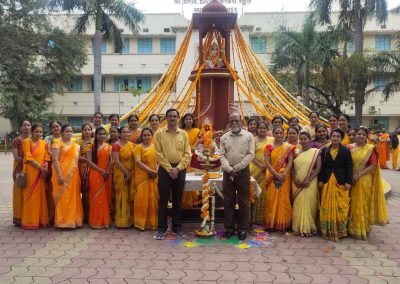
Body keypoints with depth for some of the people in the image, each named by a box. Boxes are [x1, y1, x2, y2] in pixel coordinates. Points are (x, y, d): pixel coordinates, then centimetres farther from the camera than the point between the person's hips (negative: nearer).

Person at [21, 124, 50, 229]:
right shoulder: (27, 141, -5)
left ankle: (41, 220, 16)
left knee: (40, 196, 8)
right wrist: (41, 168, -15)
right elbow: (28, 158, -13)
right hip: (30, 172, -5)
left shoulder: (43, 143, 12)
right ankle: (30, 222, 7)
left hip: (41, 173, 5)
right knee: (31, 196, -1)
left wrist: (45, 169, -8)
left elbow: (46, 157, 8)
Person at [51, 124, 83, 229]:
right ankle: (62, 221, 3)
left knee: (73, 198, 8)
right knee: (63, 197, -4)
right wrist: (59, 175, -20)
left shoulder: (75, 145, 18)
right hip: (62, 174, -6)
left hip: (73, 175, 6)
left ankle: (73, 220, 16)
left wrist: (78, 176, 12)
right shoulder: (58, 143, -2)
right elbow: (55, 159, -11)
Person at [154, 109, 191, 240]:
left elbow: (187, 154, 2)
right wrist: (169, 168, -11)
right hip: (164, 169, -1)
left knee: (178, 199, 8)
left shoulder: (183, 134, 5)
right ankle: (162, 228, 10)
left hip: (180, 169, 2)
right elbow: (159, 153, -5)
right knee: (163, 199, 0)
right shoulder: (160, 133, 0)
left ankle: (177, 227, 17)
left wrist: (177, 168, -10)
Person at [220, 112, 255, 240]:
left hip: (243, 171, -2)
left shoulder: (248, 136, 1)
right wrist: (229, 169, -11)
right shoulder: (224, 137, 8)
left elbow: (250, 154, -5)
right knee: (228, 201, 6)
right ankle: (229, 228, 16)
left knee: (243, 201, 3)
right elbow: (222, 155, 3)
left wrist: (237, 168, -10)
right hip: (228, 172, 2)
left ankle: (242, 229, 12)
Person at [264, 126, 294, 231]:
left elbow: (290, 162, -1)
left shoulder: (288, 147, 5)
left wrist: (284, 174, -15)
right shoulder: (269, 146, 4)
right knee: (272, 199, 1)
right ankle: (271, 223, 9)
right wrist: (276, 173, -14)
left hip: (284, 177, 0)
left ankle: (283, 223, 10)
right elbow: (267, 162, -3)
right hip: (272, 176, 0)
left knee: (283, 199, 1)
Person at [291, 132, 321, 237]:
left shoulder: (316, 152, 1)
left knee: (309, 205, -1)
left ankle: (309, 228, 11)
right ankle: (298, 228, 11)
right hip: (297, 184, 3)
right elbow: (292, 167, 9)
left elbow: (318, 168, -5)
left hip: (310, 184, -3)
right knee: (297, 205, 3)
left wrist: (309, 180, -12)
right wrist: (295, 179, -6)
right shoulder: (296, 152, 11)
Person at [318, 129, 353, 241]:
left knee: (340, 207, 0)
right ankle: (328, 231, 14)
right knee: (327, 206, 5)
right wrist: (320, 180, 0)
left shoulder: (346, 151, 1)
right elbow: (321, 167, 7)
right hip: (327, 182, 2)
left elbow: (349, 167, -2)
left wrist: (348, 182, -10)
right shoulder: (324, 150, 7)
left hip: (341, 182, -2)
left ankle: (340, 231, 11)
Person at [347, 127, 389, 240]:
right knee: (353, 205, 7)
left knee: (364, 204, 6)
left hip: (365, 181, -2)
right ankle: (353, 229, 20)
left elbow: (373, 165, -10)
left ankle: (363, 230, 20)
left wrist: (359, 175, -17)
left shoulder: (371, 149, -3)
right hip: (351, 180, 2)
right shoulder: (350, 147, 3)